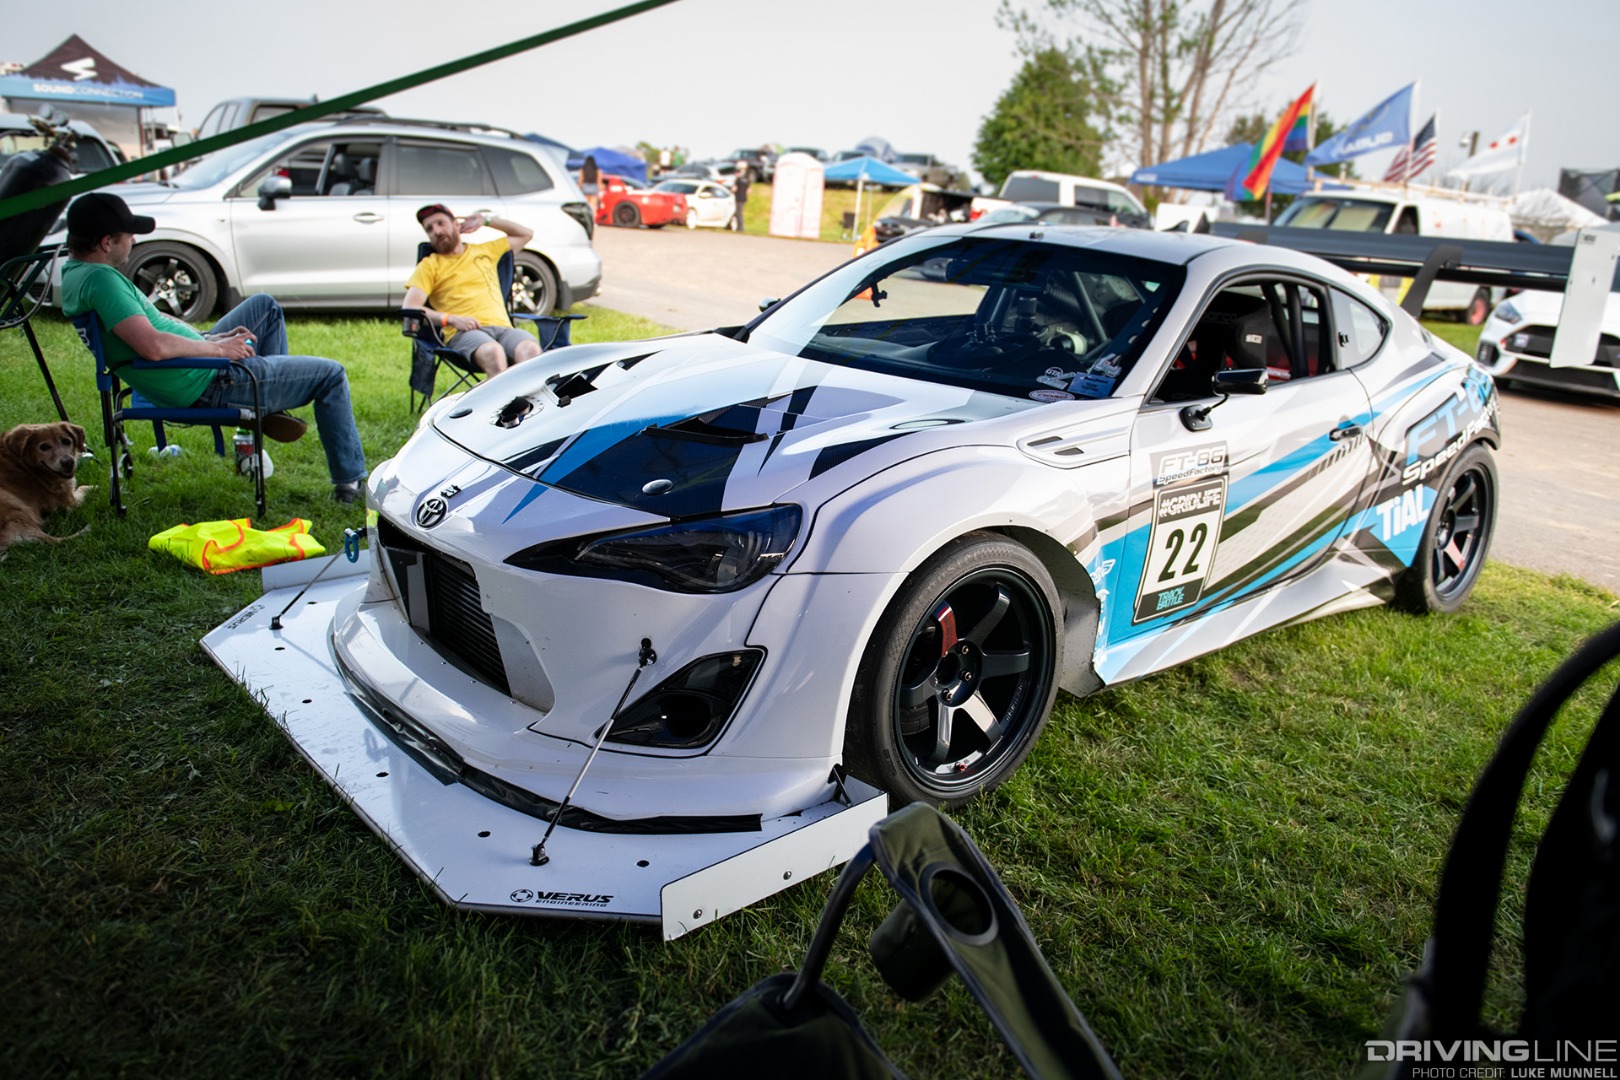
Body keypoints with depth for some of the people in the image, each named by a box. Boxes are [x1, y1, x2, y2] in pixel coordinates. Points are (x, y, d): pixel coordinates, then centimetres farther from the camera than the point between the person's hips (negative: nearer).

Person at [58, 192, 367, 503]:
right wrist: (218, 348, -20)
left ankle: (270, 409, 28)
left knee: (265, 305, 27)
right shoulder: (99, 278, -26)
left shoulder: (74, 271, 8)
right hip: (204, 386, -11)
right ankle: (351, 482, 4)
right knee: (330, 375, -3)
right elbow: (153, 345, -36)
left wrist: (214, 337, 8)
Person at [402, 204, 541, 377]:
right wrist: (451, 319, -9)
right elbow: (409, 309, 6)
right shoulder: (429, 265, 20)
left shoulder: (485, 251, 30)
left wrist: (485, 220, 35)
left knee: (530, 349, -35)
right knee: (492, 351, -40)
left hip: (502, 327, 3)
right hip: (462, 333, -2)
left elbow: (526, 234, 41)